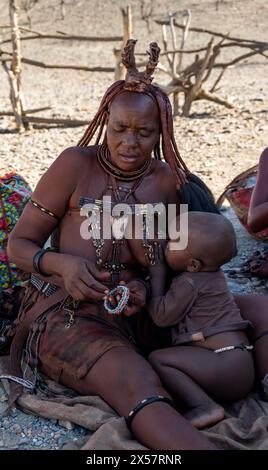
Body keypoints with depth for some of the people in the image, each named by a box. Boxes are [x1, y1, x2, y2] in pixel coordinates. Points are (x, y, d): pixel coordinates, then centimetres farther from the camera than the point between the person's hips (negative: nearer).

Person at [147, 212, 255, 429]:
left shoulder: (189, 282, -12)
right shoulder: (211, 274, 16)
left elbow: (162, 316, -8)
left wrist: (157, 274, -1)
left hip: (226, 364, -10)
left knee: (157, 358, -13)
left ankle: (205, 407, -21)